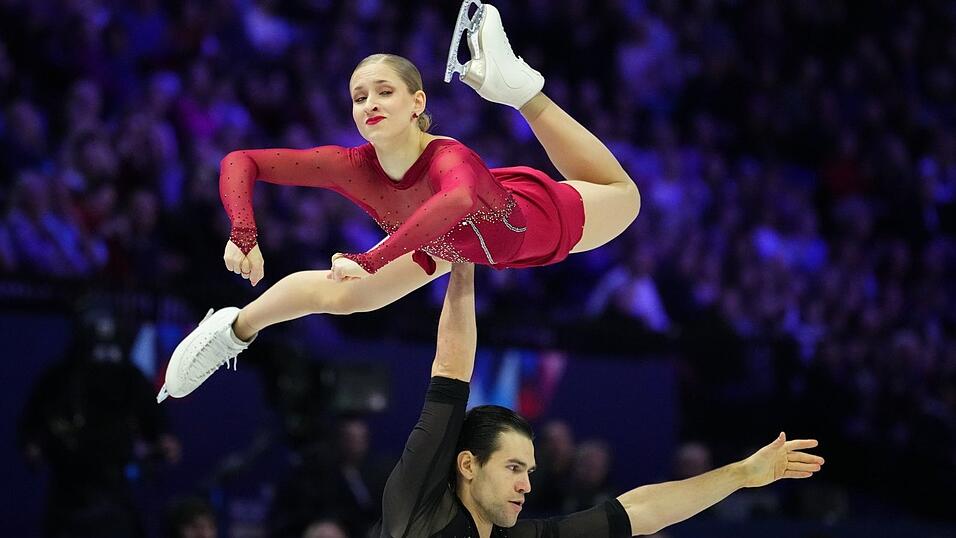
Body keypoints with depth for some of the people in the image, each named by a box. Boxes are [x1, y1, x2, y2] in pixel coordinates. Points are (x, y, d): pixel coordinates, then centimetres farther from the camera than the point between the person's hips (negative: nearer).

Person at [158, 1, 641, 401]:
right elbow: (240, 162, -30)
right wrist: (243, 234, -47)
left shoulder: (448, 159, -49)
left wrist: (372, 259, -78)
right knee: (341, 296, 13)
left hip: (529, 218, -3)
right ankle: (236, 328, 42)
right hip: (448, 243, 4)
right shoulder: (352, 167, -35)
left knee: (622, 196, 19)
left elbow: (461, 201, -75)